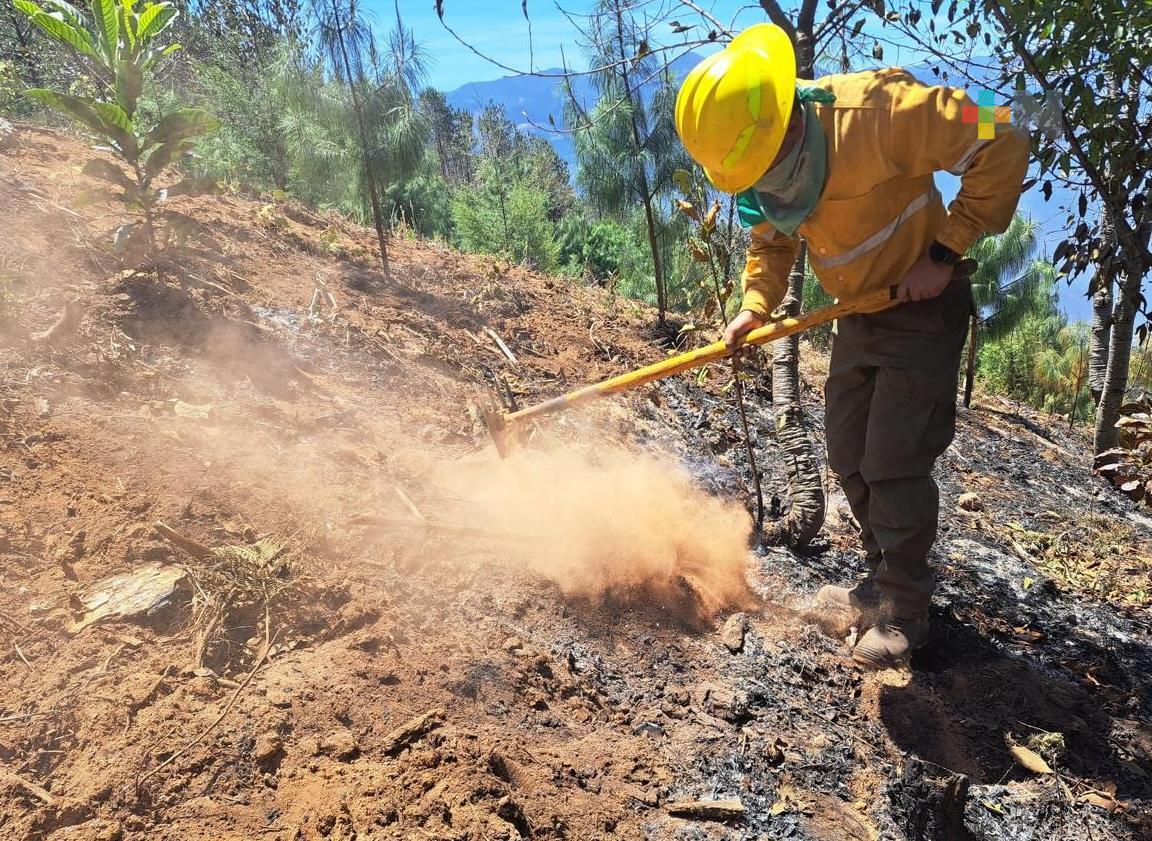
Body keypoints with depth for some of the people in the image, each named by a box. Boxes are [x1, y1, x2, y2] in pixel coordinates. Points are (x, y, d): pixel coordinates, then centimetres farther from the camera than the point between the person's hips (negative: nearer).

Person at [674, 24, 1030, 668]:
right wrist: (754, 308, -8)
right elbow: (772, 242, 10)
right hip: (858, 316, 7)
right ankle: (886, 582, 28)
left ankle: (903, 613, 7)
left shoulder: (876, 112, -29)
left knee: (894, 461, -9)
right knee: (849, 455, 10)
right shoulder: (759, 167, -6)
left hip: (922, 306, -7)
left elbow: (1003, 146, -23)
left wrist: (944, 254, -22)